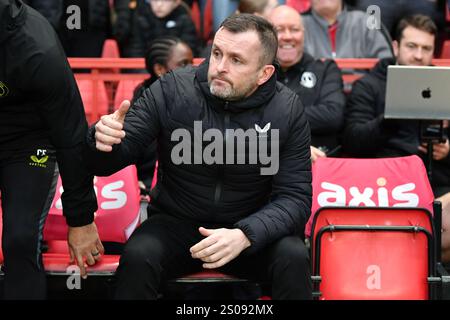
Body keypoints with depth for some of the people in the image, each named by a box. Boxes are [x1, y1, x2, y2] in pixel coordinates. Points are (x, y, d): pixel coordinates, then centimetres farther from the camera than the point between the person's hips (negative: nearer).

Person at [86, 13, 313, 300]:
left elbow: (295, 197, -11)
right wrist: (104, 143, -32)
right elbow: (110, 161, -6)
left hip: (252, 229, 0)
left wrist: (245, 235, -30)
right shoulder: (172, 90, -11)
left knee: (294, 258, -29)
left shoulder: (288, 111, -12)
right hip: (176, 224, 0)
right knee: (138, 257, -30)